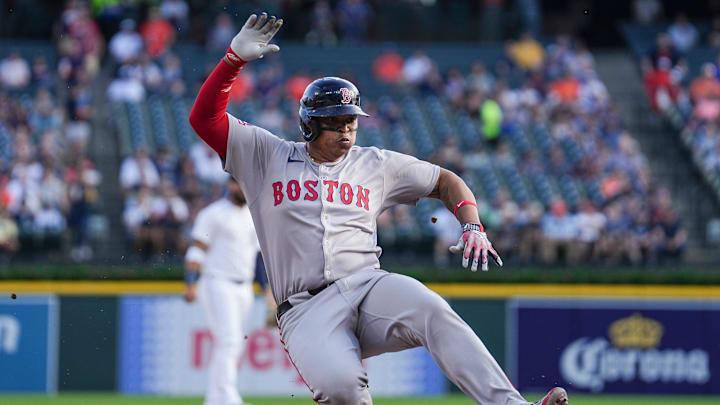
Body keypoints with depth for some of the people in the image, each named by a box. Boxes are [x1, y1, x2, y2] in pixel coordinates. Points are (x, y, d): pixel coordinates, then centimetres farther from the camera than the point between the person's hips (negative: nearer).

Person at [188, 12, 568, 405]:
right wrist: (236, 57, -6)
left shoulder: (376, 165, 18)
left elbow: (446, 182, 26)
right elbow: (204, 118, 5)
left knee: (432, 312, -32)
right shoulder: (267, 156, 11)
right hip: (306, 310, -2)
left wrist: (472, 227, 8)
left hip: (370, 288, 2)